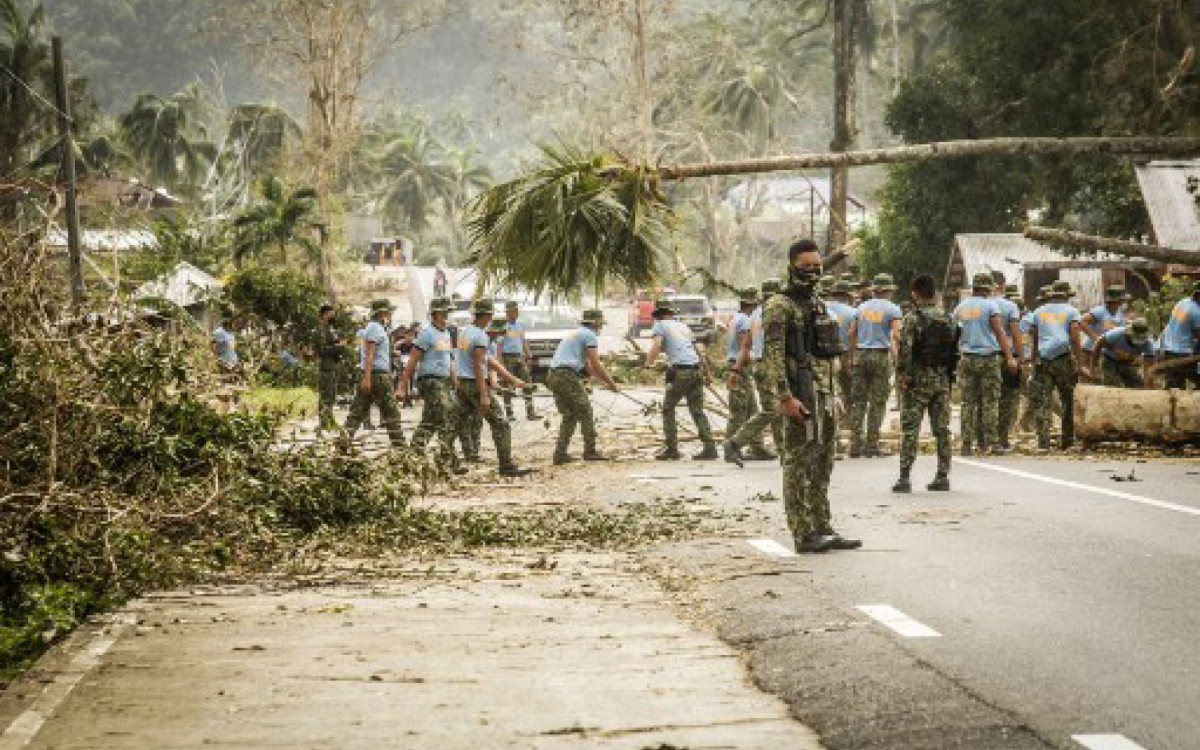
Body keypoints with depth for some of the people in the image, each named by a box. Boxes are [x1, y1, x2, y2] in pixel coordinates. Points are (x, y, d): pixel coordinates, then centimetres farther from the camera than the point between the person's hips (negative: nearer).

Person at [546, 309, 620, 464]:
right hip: (568, 375, -9)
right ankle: (590, 451, -2)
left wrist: (603, 381, 29)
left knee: (569, 416, 12)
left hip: (553, 376, 9)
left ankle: (560, 453, 6)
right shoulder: (590, 335, -1)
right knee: (585, 413, -2)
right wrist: (610, 381, 5)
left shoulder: (575, 334, 28)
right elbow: (596, 364, -6)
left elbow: (587, 365, 31)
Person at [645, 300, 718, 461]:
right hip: (697, 369, 6)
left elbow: (656, 346, -11)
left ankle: (671, 448, 4)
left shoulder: (660, 326, 6)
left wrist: (647, 365, -3)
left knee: (668, 409, 8)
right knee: (697, 411, 8)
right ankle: (710, 447, -3)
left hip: (680, 371, -6)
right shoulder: (683, 327, 24)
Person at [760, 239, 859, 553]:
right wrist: (785, 397, -23)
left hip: (825, 396, 9)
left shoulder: (818, 305, 19)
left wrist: (835, 395, 20)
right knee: (800, 464, -6)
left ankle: (823, 530, 17)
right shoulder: (780, 307, -8)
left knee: (822, 467, 12)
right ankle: (804, 536, -5)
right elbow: (772, 356, -16)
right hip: (802, 397, -9)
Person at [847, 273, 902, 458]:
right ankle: (871, 445, 0)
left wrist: (850, 358, 16)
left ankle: (855, 445, 4)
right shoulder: (892, 309, -1)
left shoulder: (862, 307, 11)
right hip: (881, 356, -4)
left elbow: (852, 334, 10)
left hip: (860, 355, 4)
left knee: (858, 401, 7)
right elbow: (895, 336, -12)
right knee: (877, 403, 1)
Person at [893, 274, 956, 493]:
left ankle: (905, 477, -7)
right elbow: (955, 351, 11)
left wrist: (901, 377, -10)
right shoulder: (948, 319, 9)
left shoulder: (912, 319, -9)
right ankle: (943, 477, 8)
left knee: (910, 430, -3)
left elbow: (904, 351, -17)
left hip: (918, 380, -5)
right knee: (942, 430, 8)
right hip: (943, 381, 5)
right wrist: (950, 376, 17)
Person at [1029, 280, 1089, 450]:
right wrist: (1080, 365, -3)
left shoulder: (1038, 312, 15)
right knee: (1067, 401, 11)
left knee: (1042, 402, -3)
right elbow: (1075, 340, -3)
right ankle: (1067, 441, 14)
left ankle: (1043, 441, -15)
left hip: (1042, 359, 2)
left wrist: (1034, 363, 20)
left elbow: (1033, 341, 14)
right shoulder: (1071, 311, 6)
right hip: (1063, 358, -2)